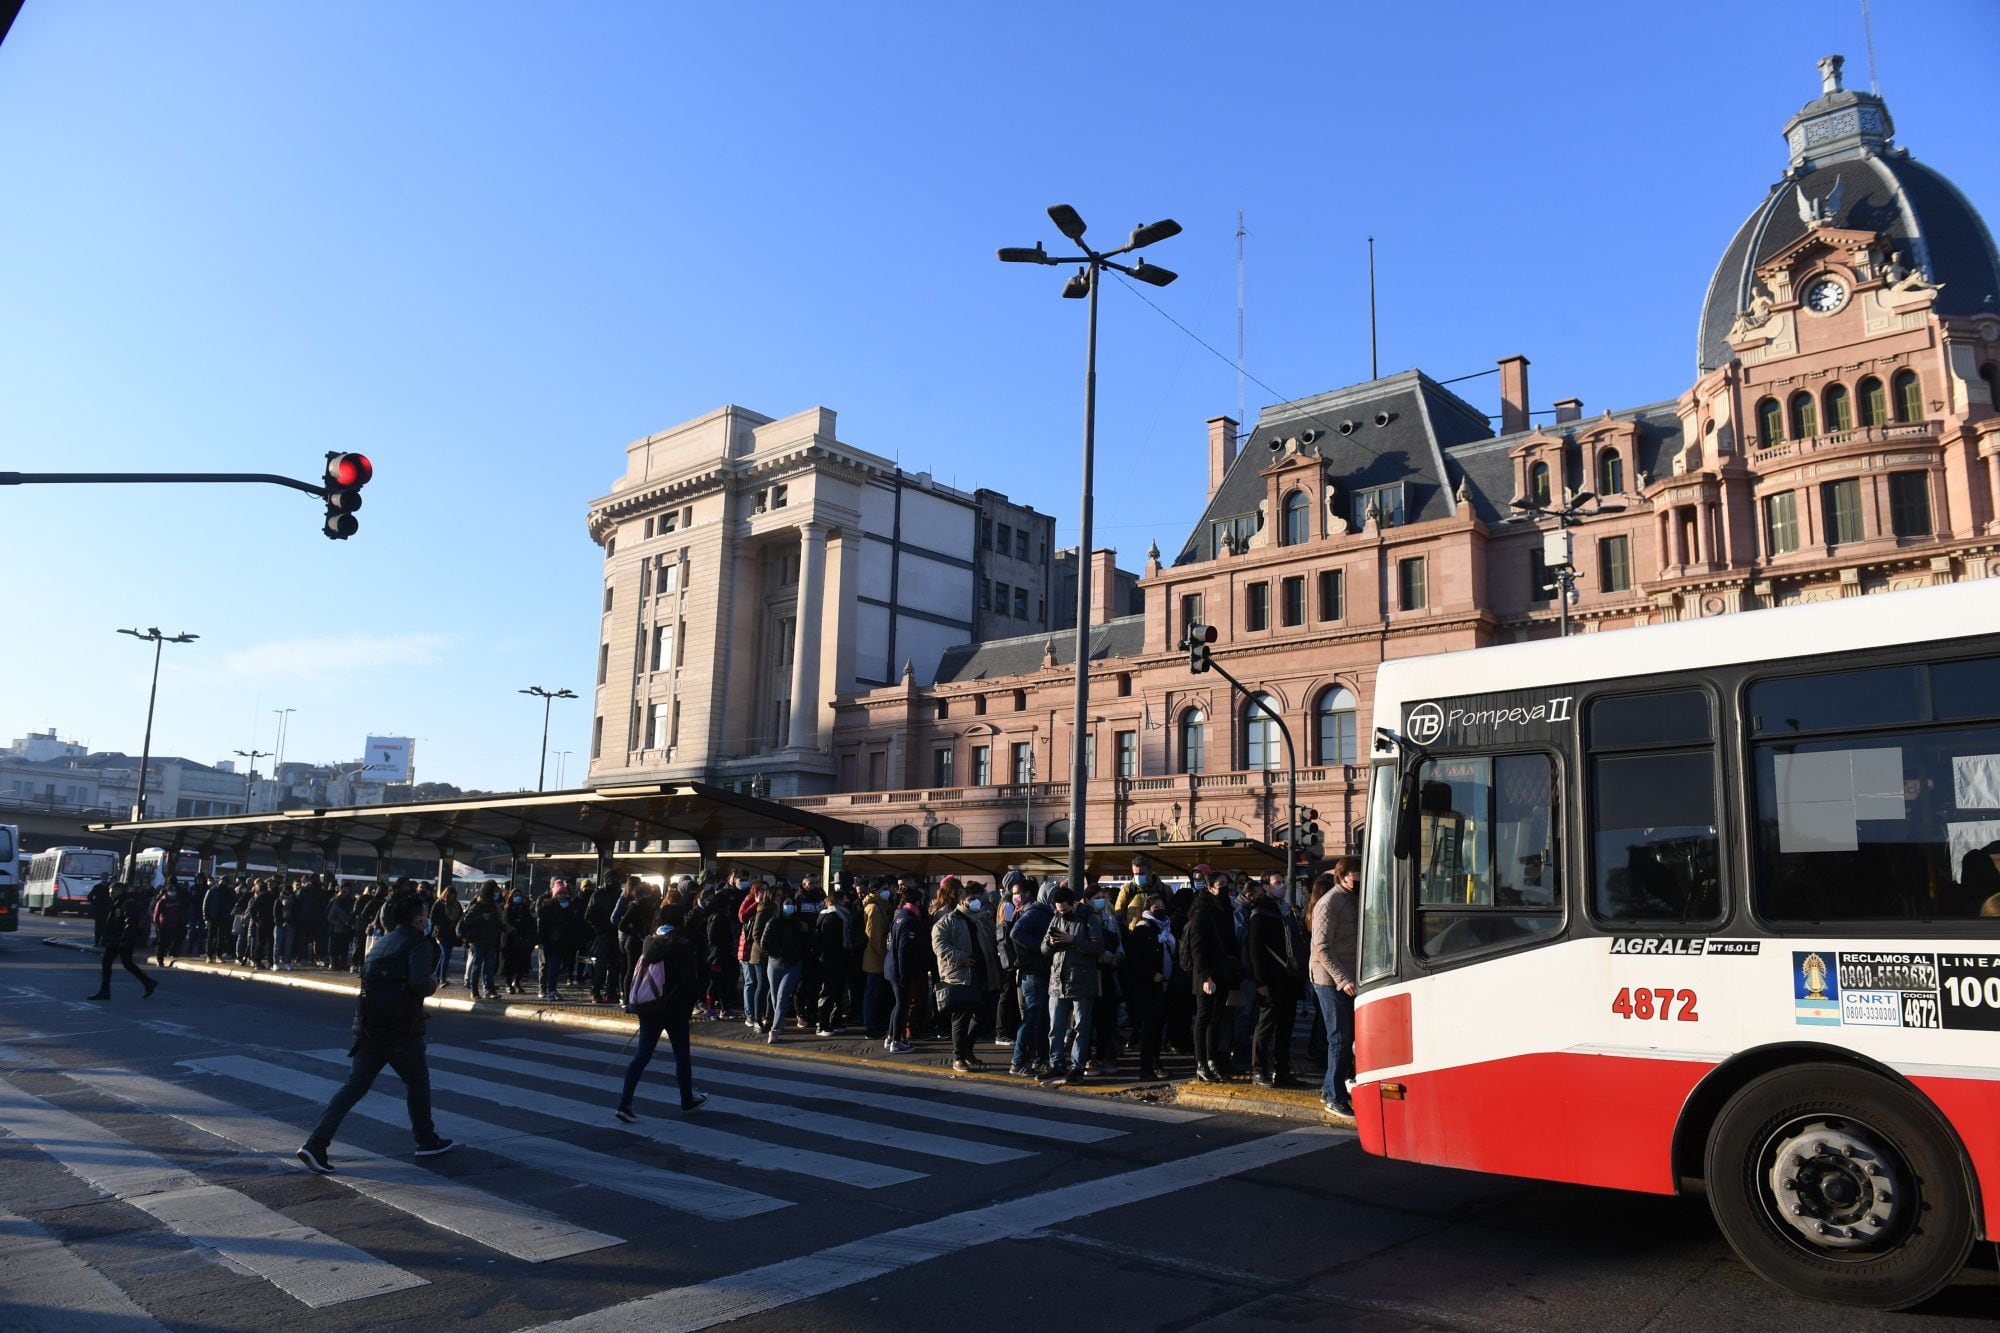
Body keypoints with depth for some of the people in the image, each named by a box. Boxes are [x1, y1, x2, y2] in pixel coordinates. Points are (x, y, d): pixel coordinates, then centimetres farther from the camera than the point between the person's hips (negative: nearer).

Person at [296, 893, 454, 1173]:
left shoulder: (381, 942, 16)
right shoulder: (419, 943, -9)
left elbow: (368, 977, 22)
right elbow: (419, 983, -23)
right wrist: (433, 982, -1)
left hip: (369, 1027, 6)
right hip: (401, 1029, -6)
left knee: (355, 1086, 8)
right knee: (418, 1082, 13)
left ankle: (316, 1143, -5)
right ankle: (427, 1141, 24)